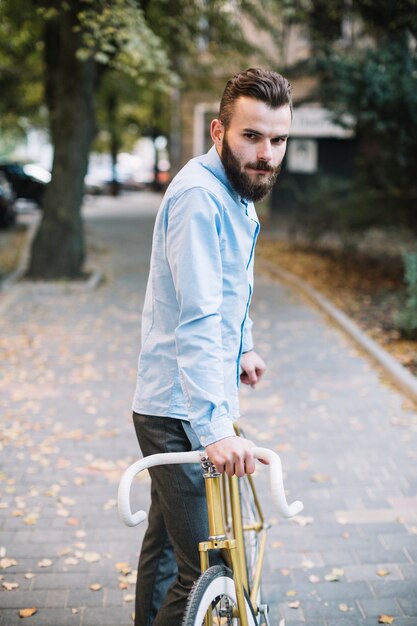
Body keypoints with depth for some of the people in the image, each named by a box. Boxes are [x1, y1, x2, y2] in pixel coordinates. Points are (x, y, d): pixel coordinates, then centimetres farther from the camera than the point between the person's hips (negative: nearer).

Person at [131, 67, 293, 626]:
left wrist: (242, 349, 33)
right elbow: (197, 320, -31)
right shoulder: (199, 195, -22)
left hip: (170, 408, 10)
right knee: (209, 569, -9)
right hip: (183, 412, -10)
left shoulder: (235, 191, 11)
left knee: (167, 543, 24)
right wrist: (215, 429, -36)